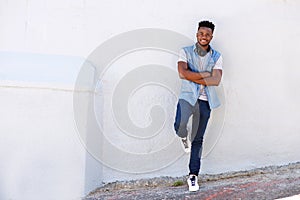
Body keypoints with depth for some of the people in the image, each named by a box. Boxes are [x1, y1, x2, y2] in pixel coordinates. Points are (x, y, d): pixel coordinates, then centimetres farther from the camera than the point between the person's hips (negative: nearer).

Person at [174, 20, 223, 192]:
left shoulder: (217, 57, 7)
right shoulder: (186, 52, 3)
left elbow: (216, 80, -7)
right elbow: (183, 73, -13)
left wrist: (193, 78, -11)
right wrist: (205, 74, -11)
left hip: (205, 100, 2)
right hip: (187, 96, -2)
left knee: (198, 139, 7)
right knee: (180, 126, -30)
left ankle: (193, 175, 19)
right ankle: (184, 136, 9)